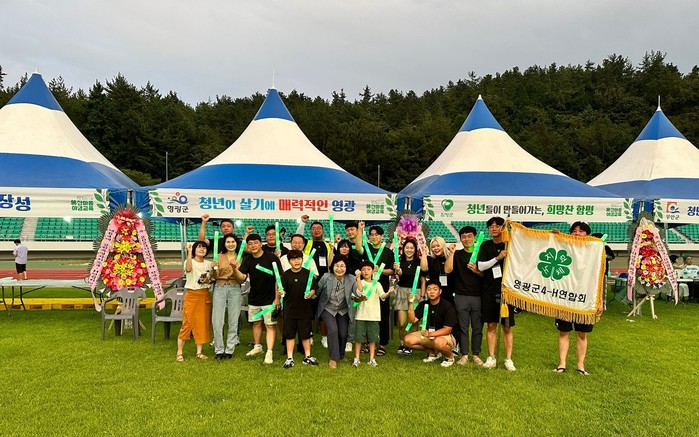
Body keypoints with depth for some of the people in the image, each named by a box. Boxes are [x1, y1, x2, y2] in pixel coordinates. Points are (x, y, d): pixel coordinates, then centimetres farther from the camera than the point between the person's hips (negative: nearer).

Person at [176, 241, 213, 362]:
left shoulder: (208, 263, 8)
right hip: (191, 295, -5)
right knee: (187, 323, -6)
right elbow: (188, 269, -29)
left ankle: (199, 352, 15)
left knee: (203, 323, 6)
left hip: (205, 295, 5)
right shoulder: (189, 261, -6)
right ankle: (179, 352, 5)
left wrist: (207, 280, -8)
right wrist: (189, 252, -29)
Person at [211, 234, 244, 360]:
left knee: (233, 322, 2)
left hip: (235, 289, -1)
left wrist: (235, 268, -19)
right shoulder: (219, 257, 9)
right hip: (220, 288, 1)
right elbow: (214, 276, 8)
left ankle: (229, 350, 13)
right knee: (217, 321, -2)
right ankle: (219, 350, 10)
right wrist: (214, 269, -12)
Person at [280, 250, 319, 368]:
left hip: (305, 309, 0)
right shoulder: (285, 275, -1)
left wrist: (310, 294, -21)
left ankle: (307, 356, 26)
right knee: (289, 335, 8)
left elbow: (313, 289, -1)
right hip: (290, 309, 1)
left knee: (305, 334, 11)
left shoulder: (308, 273, -3)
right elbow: (283, 291, -1)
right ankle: (289, 358, 18)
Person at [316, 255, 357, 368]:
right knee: (333, 330, -20)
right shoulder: (326, 277, -18)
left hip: (343, 310, 2)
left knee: (343, 334, 1)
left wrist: (359, 285, -36)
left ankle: (341, 355, 32)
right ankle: (333, 358, -2)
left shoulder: (351, 279, -16)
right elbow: (317, 291, -7)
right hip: (328, 309, -2)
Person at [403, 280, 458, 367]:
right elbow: (412, 320, -9)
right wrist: (411, 303, -21)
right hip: (428, 335, 6)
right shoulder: (423, 304, 0)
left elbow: (447, 329, -22)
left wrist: (430, 334, -35)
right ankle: (433, 353, 8)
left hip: (446, 336, -6)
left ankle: (450, 356, -4)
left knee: (439, 342, -40)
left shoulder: (447, 306, -17)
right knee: (408, 339, -14)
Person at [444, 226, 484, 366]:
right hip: (461, 296, 0)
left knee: (477, 327, 4)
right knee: (462, 327, 3)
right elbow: (447, 270, -6)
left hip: (478, 296, 0)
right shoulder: (457, 254, 8)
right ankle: (464, 354, 11)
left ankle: (475, 354, 15)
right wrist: (451, 253, -11)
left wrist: (476, 271, -12)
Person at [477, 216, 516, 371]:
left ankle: (508, 359, 10)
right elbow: (481, 266, -3)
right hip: (489, 291, 2)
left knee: (507, 327, 3)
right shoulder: (486, 245, 7)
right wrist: (498, 257, -16)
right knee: (491, 326, 7)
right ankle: (491, 358, 14)